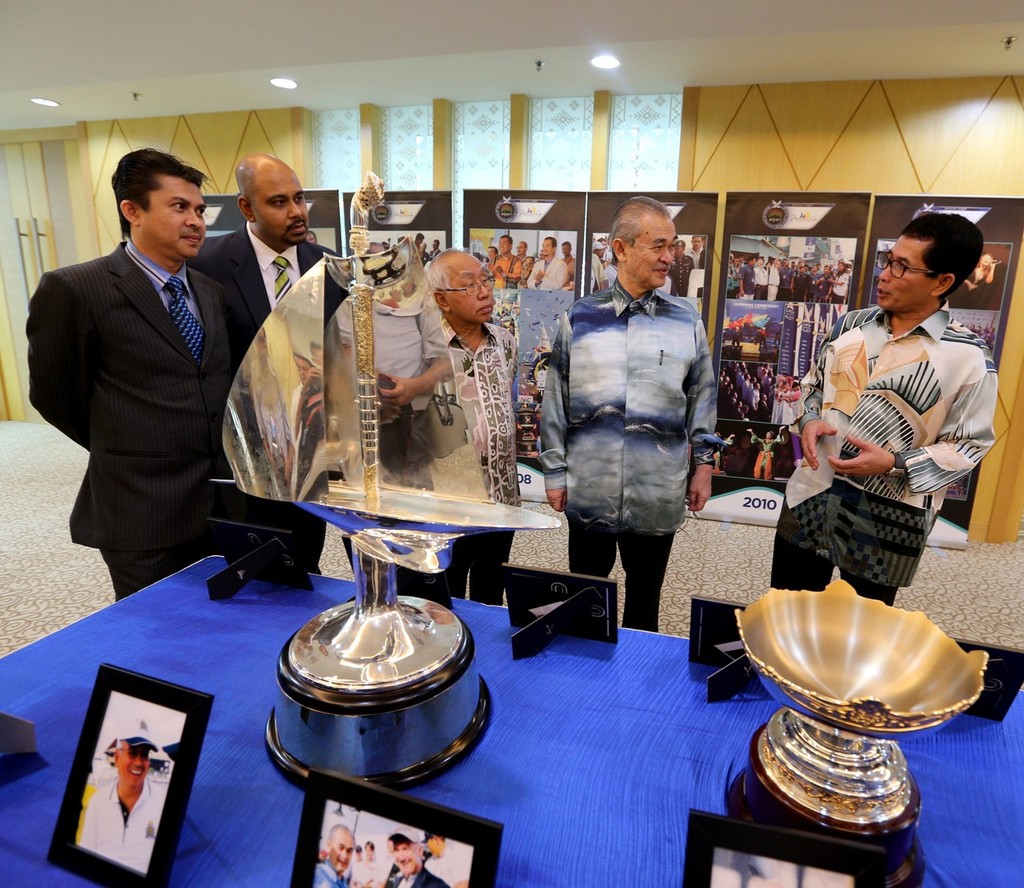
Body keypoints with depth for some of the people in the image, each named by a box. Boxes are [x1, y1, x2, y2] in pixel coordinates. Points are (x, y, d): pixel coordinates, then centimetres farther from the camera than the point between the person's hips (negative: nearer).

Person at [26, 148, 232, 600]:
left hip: (224, 504, 5)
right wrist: (122, 450, 9)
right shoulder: (74, 289, -10)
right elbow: (53, 393, 0)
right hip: (143, 517, -5)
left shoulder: (212, 291, 9)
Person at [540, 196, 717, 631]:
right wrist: (554, 473, 1)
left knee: (644, 599, 18)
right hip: (589, 493, 0)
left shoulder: (686, 320, 1)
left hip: (659, 496, 1)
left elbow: (702, 396, 8)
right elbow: (556, 403, 1)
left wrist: (703, 465, 5)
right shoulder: (580, 317, -2)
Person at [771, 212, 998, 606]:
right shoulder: (852, 325, 3)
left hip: (887, 522, -4)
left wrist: (895, 464, -22)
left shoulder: (968, 358, -11)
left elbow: (968, 444, -7)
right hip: (811, 498, 4)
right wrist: (809, 420, -7)